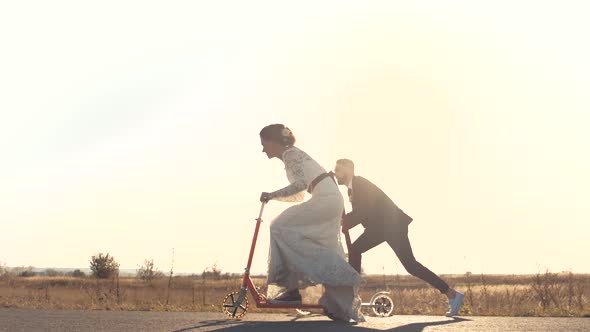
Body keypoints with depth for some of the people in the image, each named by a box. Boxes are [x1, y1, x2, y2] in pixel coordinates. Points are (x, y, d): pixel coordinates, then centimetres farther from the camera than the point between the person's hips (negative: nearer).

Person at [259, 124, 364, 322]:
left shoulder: (290, 154, -5)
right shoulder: (291, 156, 24)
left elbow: (301, 183, -20)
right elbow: (300, 194, 28)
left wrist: (272, 195, -16)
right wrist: (273, 196, 22)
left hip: (325, 199, -10)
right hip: (333, 200, 10)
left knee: (280, 228, -10)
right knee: (327, 253, 9)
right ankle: (345, 307, 10)